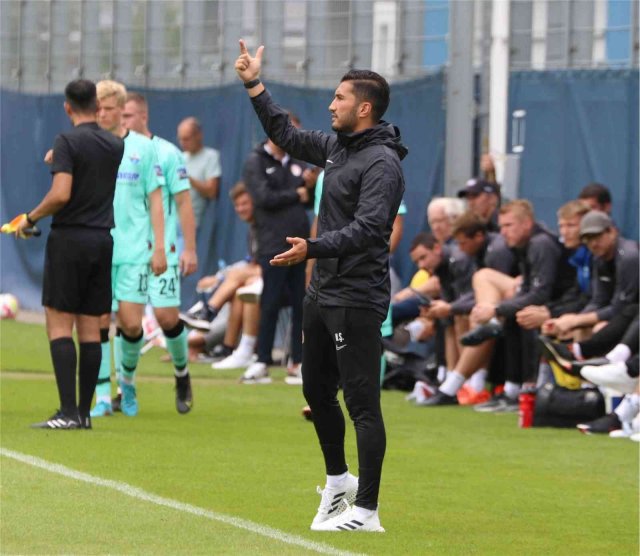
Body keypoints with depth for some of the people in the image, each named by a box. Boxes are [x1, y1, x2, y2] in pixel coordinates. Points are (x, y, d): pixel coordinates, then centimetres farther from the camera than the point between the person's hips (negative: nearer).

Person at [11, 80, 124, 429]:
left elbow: (61, 194, -20)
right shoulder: (115, 145, 10)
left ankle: (68, 411, -14)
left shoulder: (67, 142, -10)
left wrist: (30, 219, -6)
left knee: (59, 324, -5)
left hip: (69, 238, -6)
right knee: (90, 326, 7)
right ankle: (84, 412, 7)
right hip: (103, 239, 6)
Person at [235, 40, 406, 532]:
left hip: (357, 301, -10)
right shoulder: (337, 146, 11)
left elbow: (367, 227, -28)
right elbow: (287, 136, 26)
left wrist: (313, 248, -39)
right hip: (322, 293, 10)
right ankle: (338, 481, 36)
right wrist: (254, 85, 22)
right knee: (317, 391, 19)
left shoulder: (382, 163, -17)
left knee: (362, 402, -7)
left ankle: (365, 511, -6)